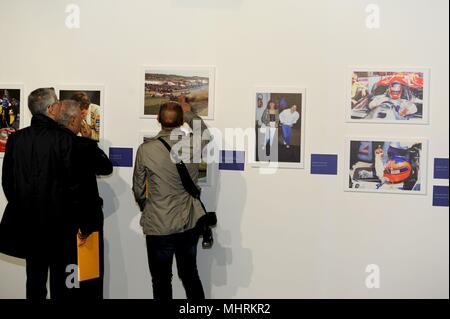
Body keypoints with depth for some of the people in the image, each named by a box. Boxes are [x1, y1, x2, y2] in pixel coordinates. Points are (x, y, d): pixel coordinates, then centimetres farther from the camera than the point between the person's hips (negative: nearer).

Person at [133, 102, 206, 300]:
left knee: (162, 281, 12)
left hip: (159, 226, -3)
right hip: (189, 224, 3)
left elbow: (138, 189, -3)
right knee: (190, 274, 21)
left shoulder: (146, 150, -14)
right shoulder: (194, 145, -7)